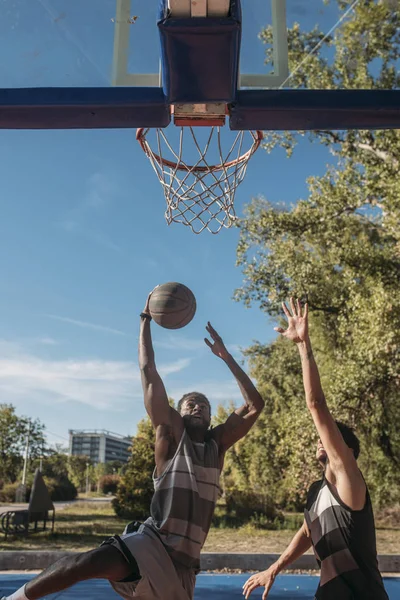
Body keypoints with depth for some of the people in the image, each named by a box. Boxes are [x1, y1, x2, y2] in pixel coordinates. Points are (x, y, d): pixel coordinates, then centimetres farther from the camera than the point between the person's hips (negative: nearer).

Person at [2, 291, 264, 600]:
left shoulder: (218, 442, 13)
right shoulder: (171, 433, 2)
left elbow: (255, 405, 11)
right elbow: (148, 371, -2)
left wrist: (226, 356, 9)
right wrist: (146, 320, 2)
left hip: (184, 562, 6)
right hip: (153, 542, -5)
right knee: (95, 562, -33)